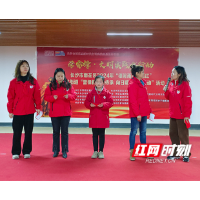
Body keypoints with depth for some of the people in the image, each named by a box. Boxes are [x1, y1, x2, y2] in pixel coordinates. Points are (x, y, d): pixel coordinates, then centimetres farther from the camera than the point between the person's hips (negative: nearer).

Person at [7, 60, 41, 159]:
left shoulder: (33, 81, 2)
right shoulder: (14, 82, 0)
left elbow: (37, 95, 2)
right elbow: (10, 97, 1)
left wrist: (38, 107, -3)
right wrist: (10, 110, -1)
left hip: (29, 111, 1)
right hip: (17, 112, -1)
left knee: (28, 132, 8)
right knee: (17, 133, 6)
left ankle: (27, 151, 20)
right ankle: (15, 152, 19)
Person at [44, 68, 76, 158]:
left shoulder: (68, 85, 4)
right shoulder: (50, 86, 3)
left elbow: (74, 96, 0)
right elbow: (45, 96, -1)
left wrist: (68, 96, -21)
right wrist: (53, 97, -20)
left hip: (66, 113, 0)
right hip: (54, 113, 0)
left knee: (65, 132, 5)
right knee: (56, 132, 9)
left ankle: (64, 151, 15)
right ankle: (56, 150, 20)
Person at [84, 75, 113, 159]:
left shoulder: (107, 93, 0)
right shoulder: (91, 93, 4)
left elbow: (110, 103, -4)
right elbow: (86, 102, 4)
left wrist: (103, 105, -21)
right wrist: (90, 105, -17)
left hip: (103, 117, -1)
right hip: (93, 117, 1)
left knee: (102, 134, 6)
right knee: (95, 134, 9)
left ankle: (101, 151, 17)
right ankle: (95, 151, 20)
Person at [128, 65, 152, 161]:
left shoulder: (142, 82, 13)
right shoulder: (132, 84, -14)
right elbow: (133, 101, -17)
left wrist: (149, 110, 14)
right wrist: (137, 114, -19)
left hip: (143, 112, 9)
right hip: (135, 113, -8)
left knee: (143, 131, 14)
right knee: (134, 131, 1)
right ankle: (131, 153, 12)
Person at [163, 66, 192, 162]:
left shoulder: (184, 85, -13)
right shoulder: (171, 84, 8)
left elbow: (188, 101, -15)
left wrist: (187, 115, -17)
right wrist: (166, 91, -5)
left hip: (181, 115, -7)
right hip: (173, 114, 7)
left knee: (183, 135, 2)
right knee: (173, 134, 12)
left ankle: (186, 154, 16)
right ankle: (175, 154, 25)